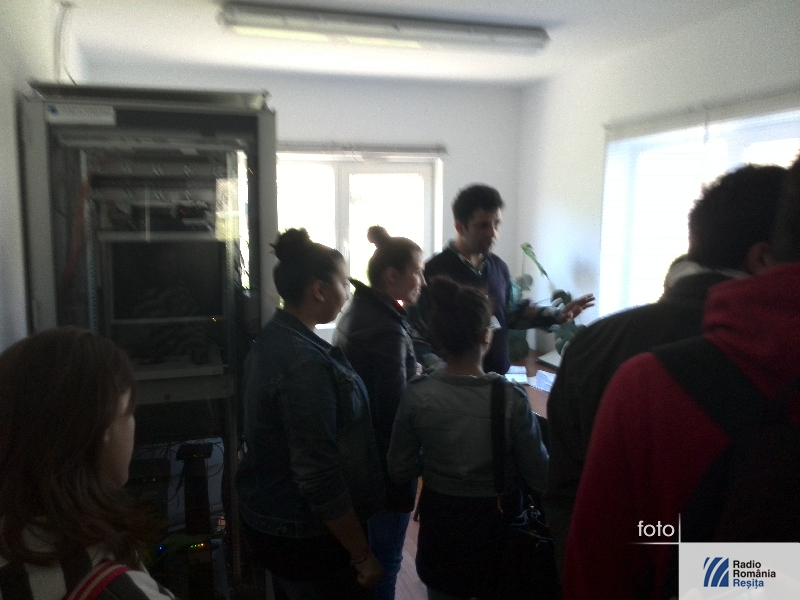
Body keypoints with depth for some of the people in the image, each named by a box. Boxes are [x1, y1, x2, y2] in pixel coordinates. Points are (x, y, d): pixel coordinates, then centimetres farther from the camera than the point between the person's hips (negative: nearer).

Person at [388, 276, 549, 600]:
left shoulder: (417, 394, -18)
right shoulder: (510, 397, -23)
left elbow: (399, 470, -7)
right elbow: (539, 478, -14)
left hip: (439, 524, 2)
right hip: (497, 525, -1)